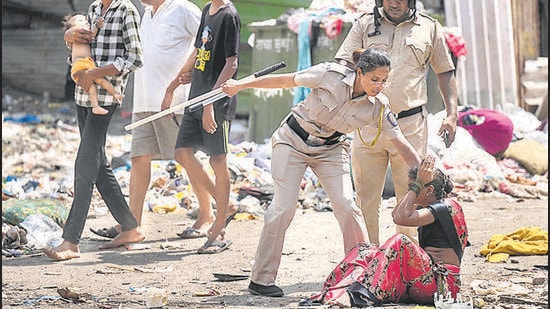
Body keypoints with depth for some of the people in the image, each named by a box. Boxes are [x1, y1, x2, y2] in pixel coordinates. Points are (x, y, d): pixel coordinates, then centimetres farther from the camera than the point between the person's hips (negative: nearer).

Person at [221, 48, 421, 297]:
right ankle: (261, 280, -3)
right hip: (294, 141, -3)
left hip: (331, 150, 3)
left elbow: (401, 144, -12)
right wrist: (240, 86, -6)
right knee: (283, 207, -10)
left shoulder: (378, 106, -17)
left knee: (346, 206, -11)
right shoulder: (331, 75, -26)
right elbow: (285, 81, -14)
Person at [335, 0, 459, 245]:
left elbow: (445, 72, 17)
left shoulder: (429, 28, 10)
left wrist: (451, 114, 6)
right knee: (366, 195, 1)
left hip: (411, 125, 0)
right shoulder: (365, 25, 8)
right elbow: (343, 64, 2)